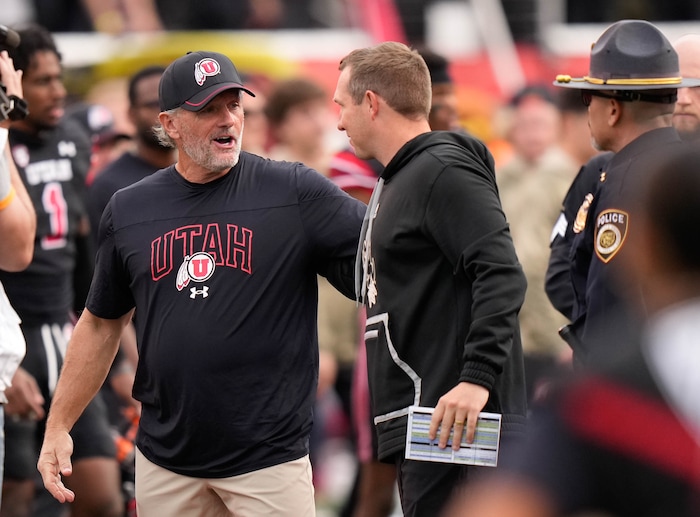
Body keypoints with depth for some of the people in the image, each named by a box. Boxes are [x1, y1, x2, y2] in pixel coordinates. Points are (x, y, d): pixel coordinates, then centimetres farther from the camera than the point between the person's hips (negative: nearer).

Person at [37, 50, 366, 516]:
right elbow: (101, 324, 16)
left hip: (269, 458, -3)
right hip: (165, 459, 3)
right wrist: (58, 427, 12)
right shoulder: (129, 211, 8)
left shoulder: (295, 193, -3)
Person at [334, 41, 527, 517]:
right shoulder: (394, 183, 21)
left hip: (454, 419, -10)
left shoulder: (443, 170, -10)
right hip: (414, 422, 10)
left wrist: (478, 377, -27)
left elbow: (503, 274, -20)